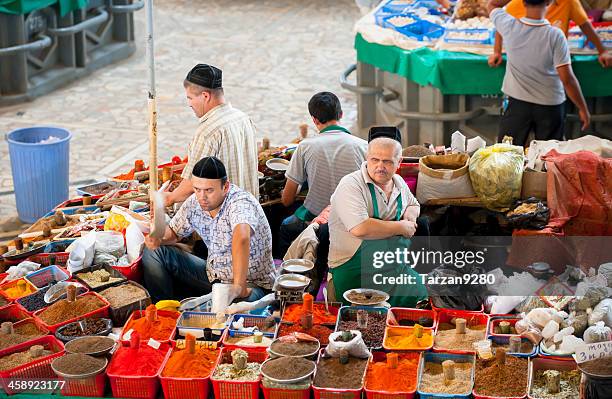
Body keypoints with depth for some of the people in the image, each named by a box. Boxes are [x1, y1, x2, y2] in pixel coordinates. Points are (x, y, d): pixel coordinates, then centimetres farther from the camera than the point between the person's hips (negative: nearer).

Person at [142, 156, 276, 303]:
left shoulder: (241, 202, -26)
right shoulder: (195, 202, -4)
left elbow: (241, 237, -47)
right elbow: (174, 232, 14)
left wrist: (238, 286, -56)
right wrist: (158, 239, -10)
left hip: (250, 283, -7)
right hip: (212, 275, 7)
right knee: (153, 252, 1)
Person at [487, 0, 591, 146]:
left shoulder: (509, 26, -14)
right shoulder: (555, 35, -21)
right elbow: (567, 79, -18)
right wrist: (583, 108, -6)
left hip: (518, 103, 2)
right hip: (550, 105, -2)